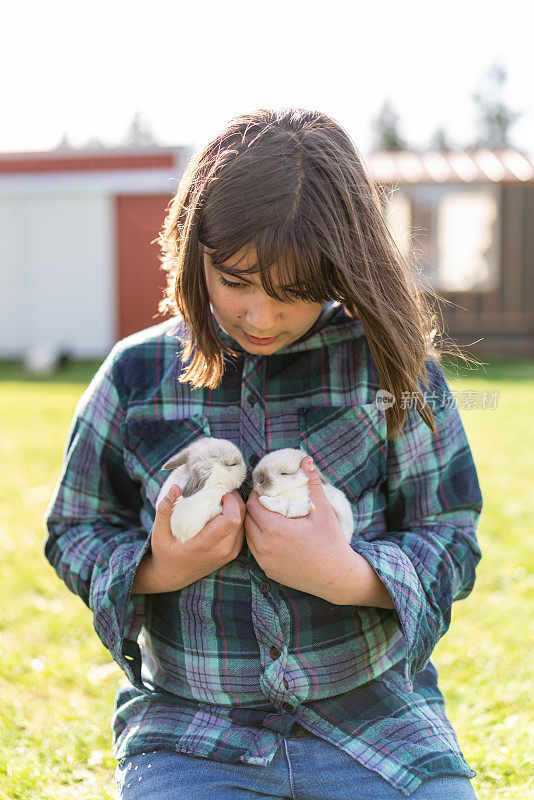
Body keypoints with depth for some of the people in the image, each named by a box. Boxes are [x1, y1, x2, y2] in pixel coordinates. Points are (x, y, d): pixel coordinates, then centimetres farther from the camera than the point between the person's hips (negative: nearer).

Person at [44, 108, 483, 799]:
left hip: (376, 714, 1)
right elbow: (73, 533, 8)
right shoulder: (136, 376, -1)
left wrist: (347, 575, -20)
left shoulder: (396, 370, -4)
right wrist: (158, 568, -12)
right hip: (190, 733, 0)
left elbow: (450, 543, -1)